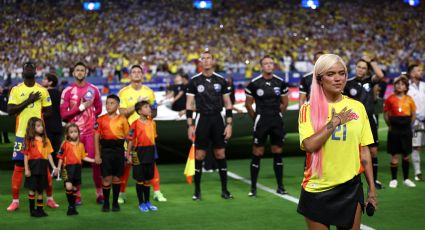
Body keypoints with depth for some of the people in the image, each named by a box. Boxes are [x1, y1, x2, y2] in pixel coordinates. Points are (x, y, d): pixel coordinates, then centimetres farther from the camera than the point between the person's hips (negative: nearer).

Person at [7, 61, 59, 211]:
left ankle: (50, 198, 13)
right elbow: (10, 111, -8)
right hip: (22, 133, -1)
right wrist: (28, 101, -14)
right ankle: (15, 200, 8)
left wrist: (36, 118, -9)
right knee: (18, 166, 1)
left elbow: (48, 112, 7)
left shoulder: (42, 90, 5)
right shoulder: (16, 90, 3)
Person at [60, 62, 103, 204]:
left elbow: (99, 109, 15)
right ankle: (77, 194, 10)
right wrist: (81, 107, -11)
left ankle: (99, 193, 7)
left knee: (95, 160, -3)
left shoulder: (93, 89, 7)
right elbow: (63, 114, -5)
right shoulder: (67, 91, 1)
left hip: (91, 131, 1)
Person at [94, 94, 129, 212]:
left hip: (119, 150, 1)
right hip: (105, 150, -1)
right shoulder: (101, 119, 3)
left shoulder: (122, 119, 4)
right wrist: (97, 154, -2)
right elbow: (96, 137, 3)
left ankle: (115, 203, 18)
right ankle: (106, 203, 13)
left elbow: (128, 136, 7)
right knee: (106, 179, 0)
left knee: (117, 178, 7)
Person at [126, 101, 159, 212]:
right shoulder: (135, 124, -10)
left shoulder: (152, 123, 7)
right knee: (140, 179, 4)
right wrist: (128, 154, -10)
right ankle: (141, 203, 14)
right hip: (139, 152, -5)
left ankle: (147, 202, 24)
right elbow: (131, 140, -9)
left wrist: (153, 152, 11)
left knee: (148, 179, 13)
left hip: (150, 152, 5)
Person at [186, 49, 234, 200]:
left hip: (217, 119, 2)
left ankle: (224, 189, 12)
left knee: (220, 154, 3)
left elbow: (228, 104, 7)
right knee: (199, 155, -1)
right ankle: (197, 191, 9)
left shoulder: (221, 80, 4)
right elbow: (189, 105, 0)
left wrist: (229, 124, 0)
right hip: (202, 119, -1)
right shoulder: (194, 81, 0)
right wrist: (190, 125, -6)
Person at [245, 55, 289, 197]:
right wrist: (256, 118, 6)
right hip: (261, 122, -3)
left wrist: (276, 115, 13)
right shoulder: (254, 83, -6)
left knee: (278, 153, 9)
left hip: (277, 122, 3)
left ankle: (280, 186, 16)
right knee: (257, 154, -1)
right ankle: (253, 188, 7)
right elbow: (248, 104, 4)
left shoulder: (281, 83, 2)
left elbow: (285, 103, 14)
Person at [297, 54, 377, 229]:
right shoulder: (309, 109, -3)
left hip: (351, 187, 2)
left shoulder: (357, 107, 4)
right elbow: (309, 145, -18)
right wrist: (335, 121, -13)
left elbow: (364, 150, 7)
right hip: (317, 190, -2)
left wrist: (372, 187, 4)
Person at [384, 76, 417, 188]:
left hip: (406, 129, 2)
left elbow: (413, 114, 10)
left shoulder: (409, 99, 2)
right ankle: (394, 179, 10)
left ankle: (406, 179, 19)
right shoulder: (390, 99, -3)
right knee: (395, 155, 1)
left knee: (406, 155, 9)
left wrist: (410, 125, 4)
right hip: (394, 130, -2)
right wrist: (390, 126, -2)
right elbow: (386, 114, 2)